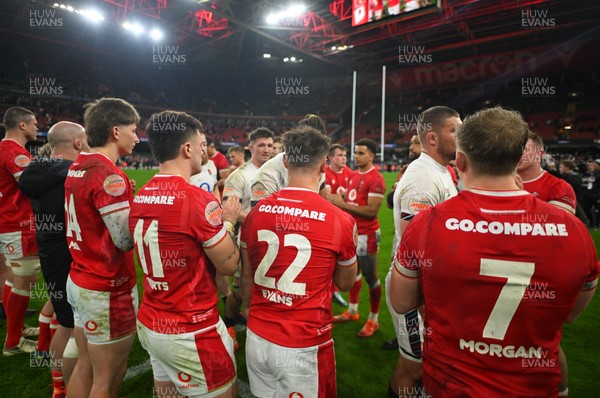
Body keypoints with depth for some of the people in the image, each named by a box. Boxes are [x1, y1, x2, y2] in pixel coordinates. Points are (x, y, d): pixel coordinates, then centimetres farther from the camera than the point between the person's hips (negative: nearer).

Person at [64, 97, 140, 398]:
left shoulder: (76, 168, 6)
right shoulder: (109, 176, -22)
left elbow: (94, 221, 9)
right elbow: (126, 240, -22)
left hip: (78, 281, 9)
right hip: (108, 291, -9)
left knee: (85, 367, 23)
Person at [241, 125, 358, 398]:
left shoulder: (256, 213, -5)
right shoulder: (339, 220, -16)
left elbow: (247, 278, 6)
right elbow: (345, 283, 2)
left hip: (257, 339, 4)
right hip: (304, 346, -3)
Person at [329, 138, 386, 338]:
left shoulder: (376, 179, -17)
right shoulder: (353, 175, 11)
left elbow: (372, 211, -23)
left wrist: (344, 205, -22)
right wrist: (337, 202, 1)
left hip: (366, 234, -8)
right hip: (351, 231, 8)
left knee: (370, 276, 4)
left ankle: (373, 319, 20)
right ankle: (352, 310, 35)